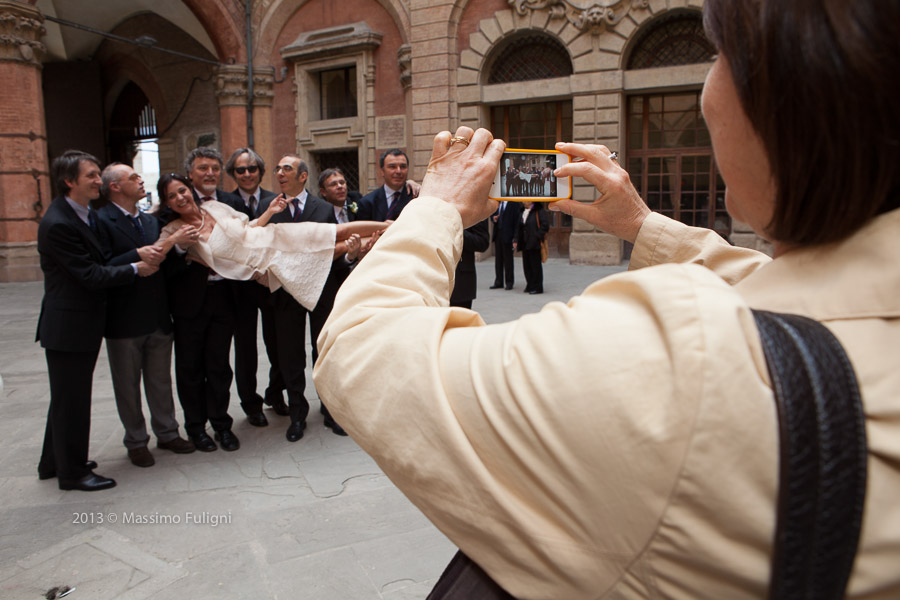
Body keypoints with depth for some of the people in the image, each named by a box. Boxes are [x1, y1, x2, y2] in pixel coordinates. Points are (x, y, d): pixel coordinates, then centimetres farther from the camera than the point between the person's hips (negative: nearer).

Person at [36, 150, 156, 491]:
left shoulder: (87, 214, 8)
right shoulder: (58, 224, -21)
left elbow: (98, 262, 10)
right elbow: (89, 275, -22)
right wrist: (135, 269, -15)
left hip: (83, 323, 10)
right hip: (68, 326, -10)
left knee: (67, 397, 22)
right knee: (71, 400, 5)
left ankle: (53, 463, 38)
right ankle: (72, 472, 21)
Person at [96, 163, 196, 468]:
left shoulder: (151, 221, 13)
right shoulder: (102, 220, -10)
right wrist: (137, 256, -27)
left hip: (158, 316, 6)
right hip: (124, 320, -6)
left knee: (161, 380, 15)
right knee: (127, 385, 9)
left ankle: (167, 432, 29)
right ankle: (136, 441, 23)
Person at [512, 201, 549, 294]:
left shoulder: (539, 211, -7)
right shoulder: (523, 211, 16)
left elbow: (545, 225, -14)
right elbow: (518, 227, 18)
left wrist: (538, 237, -16)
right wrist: (516, 240, 10)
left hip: (534, 244, -7)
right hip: (524, 244, 7)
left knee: (535, 265, -3)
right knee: (526, 265, 9)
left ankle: (537, 287, 3)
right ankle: (530, 286, 19)